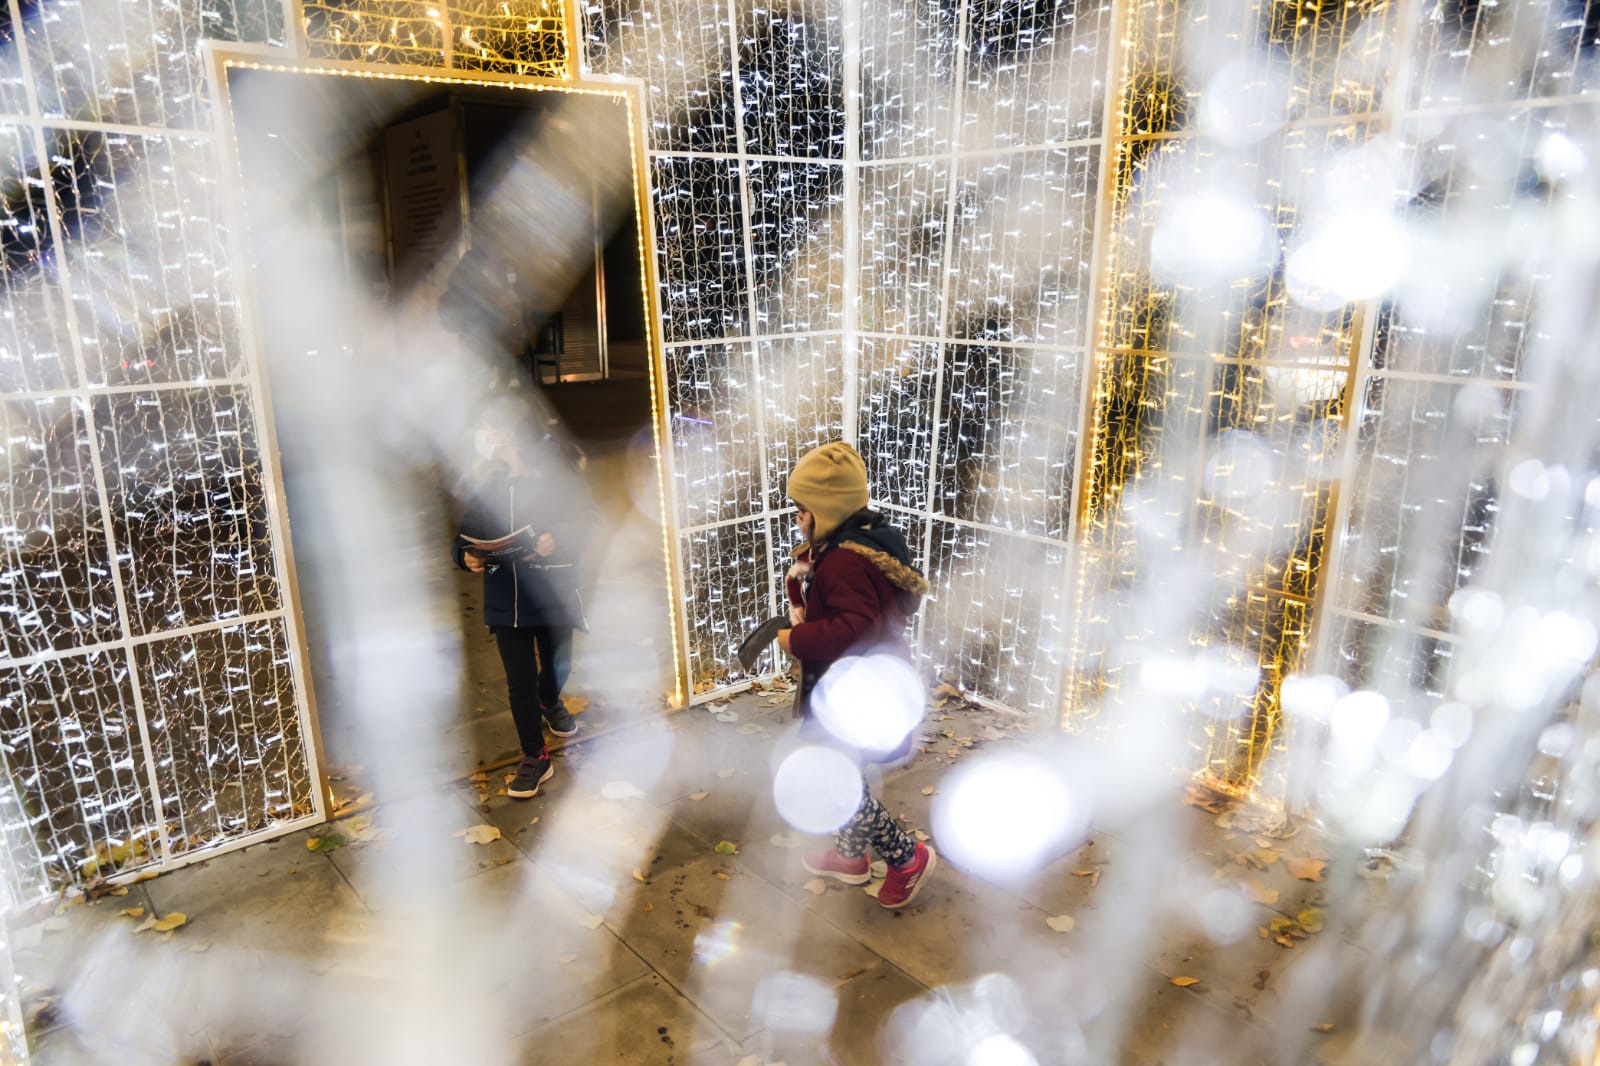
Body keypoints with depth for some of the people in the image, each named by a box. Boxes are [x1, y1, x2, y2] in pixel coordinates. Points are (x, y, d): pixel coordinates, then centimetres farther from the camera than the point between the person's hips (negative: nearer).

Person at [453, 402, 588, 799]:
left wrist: (555, 539, -27)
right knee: (520, 679, 2)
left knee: (558, 664, 18)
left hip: (552, 591, -1)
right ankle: (535, 756, 14)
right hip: (505, 598, 1)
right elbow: (467, 534, 10)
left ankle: (550, 703, 53)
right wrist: (467, 557, -11)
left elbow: (579, 521, -8)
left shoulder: (550, 475, -7)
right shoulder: (482, 486, 1)